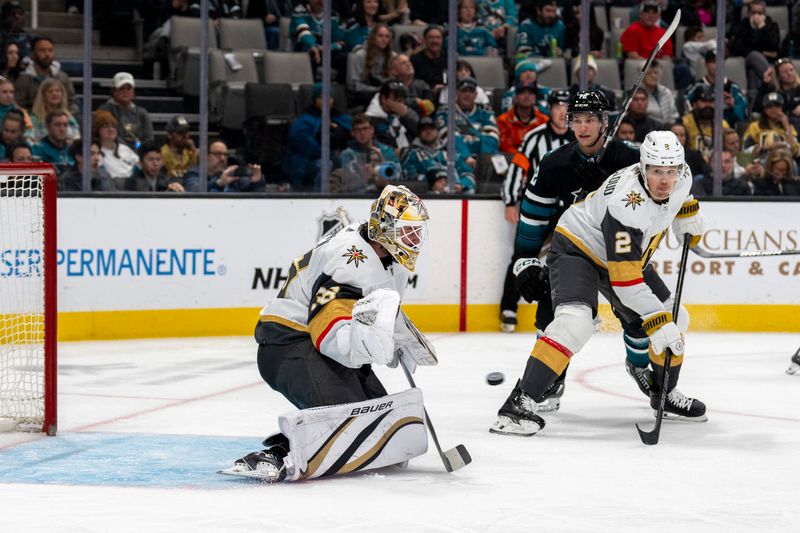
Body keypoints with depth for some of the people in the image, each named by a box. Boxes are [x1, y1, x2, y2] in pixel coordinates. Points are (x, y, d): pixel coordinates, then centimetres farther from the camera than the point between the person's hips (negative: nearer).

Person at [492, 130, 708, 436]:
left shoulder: (680, 178, -15)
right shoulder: (627, 204, -37)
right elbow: (624, 277, -37)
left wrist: (688, 217, 14)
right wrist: (657, 321, -37)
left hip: (626, 254, 9)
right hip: (577, 247, -8)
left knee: (676, 320, 8)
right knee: (576, 321, -32)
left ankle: (665, 394, 31)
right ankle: (520, 402, -32)